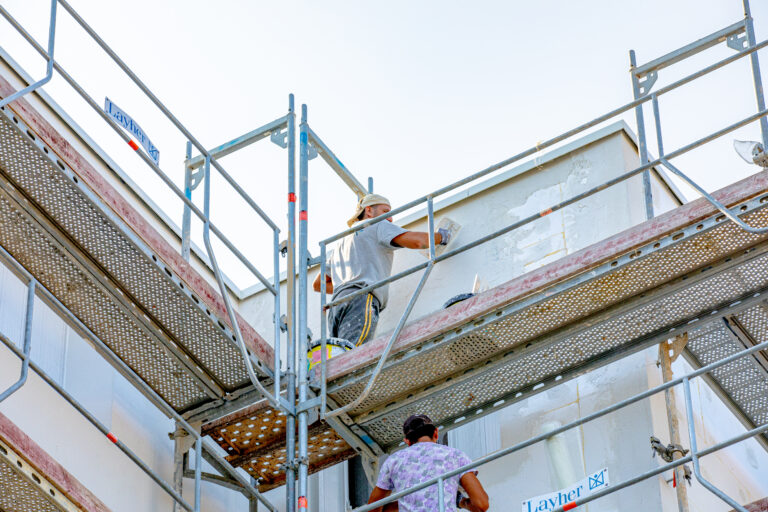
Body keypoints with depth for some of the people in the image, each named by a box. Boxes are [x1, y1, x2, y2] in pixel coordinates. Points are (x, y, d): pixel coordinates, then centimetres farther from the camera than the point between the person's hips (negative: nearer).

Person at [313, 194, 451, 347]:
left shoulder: (341, 243, 38)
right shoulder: (378, 226, 15)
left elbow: (318, 284, 40)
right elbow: (416, 241, -1)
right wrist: (440, 236, 17)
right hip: (361, 299, -8)